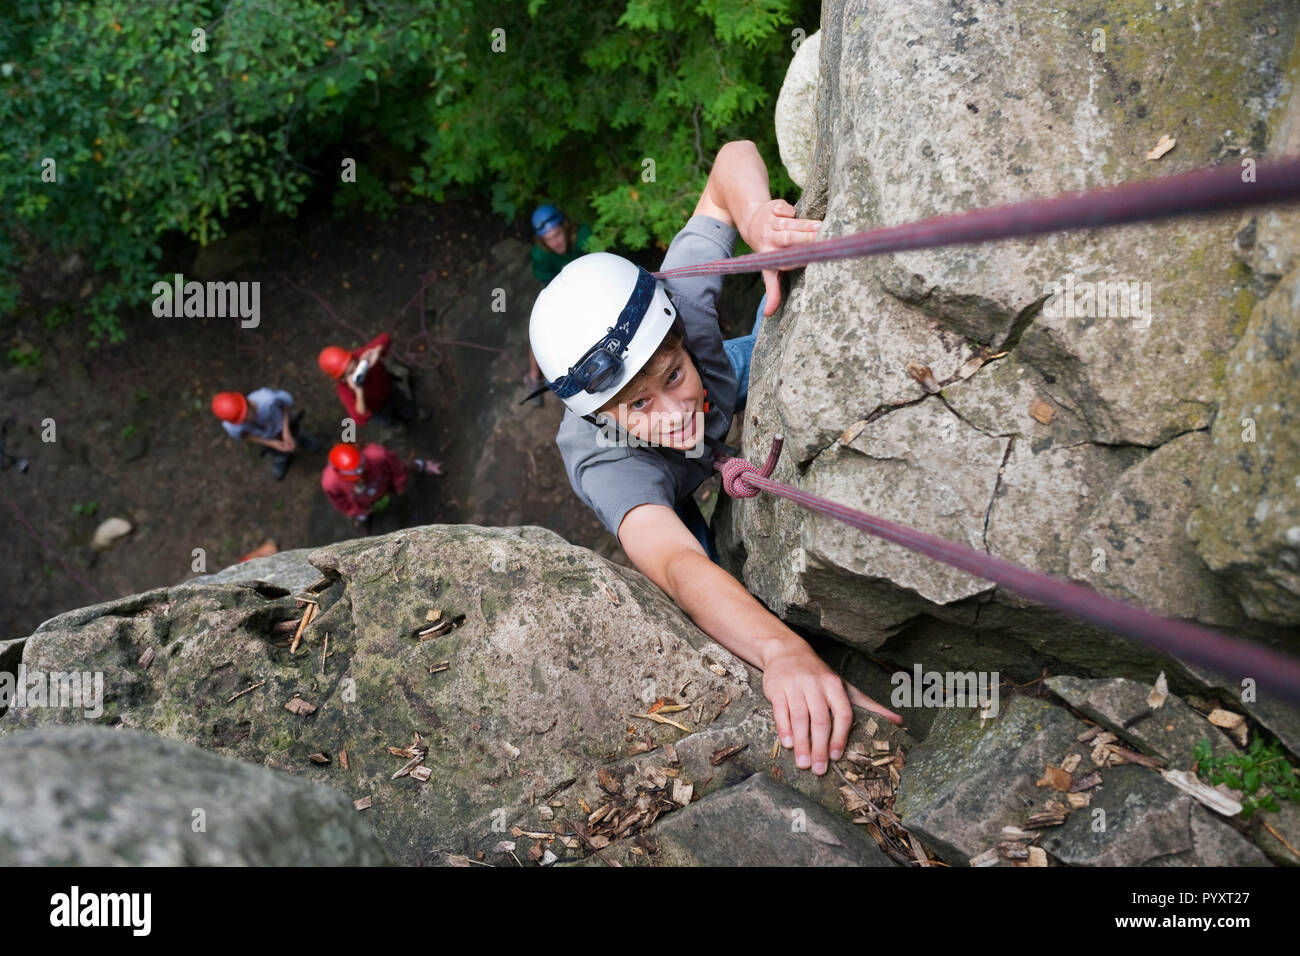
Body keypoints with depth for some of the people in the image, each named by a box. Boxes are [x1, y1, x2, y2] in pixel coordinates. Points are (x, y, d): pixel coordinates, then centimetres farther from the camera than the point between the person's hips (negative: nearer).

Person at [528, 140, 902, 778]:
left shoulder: (675, 304, -41)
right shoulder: (602, 461, -50)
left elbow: (733, 158, -34)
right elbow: (680, 568, -68)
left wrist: (755, 218, -59)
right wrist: (783, 652, -87)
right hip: (661, 500, -2)